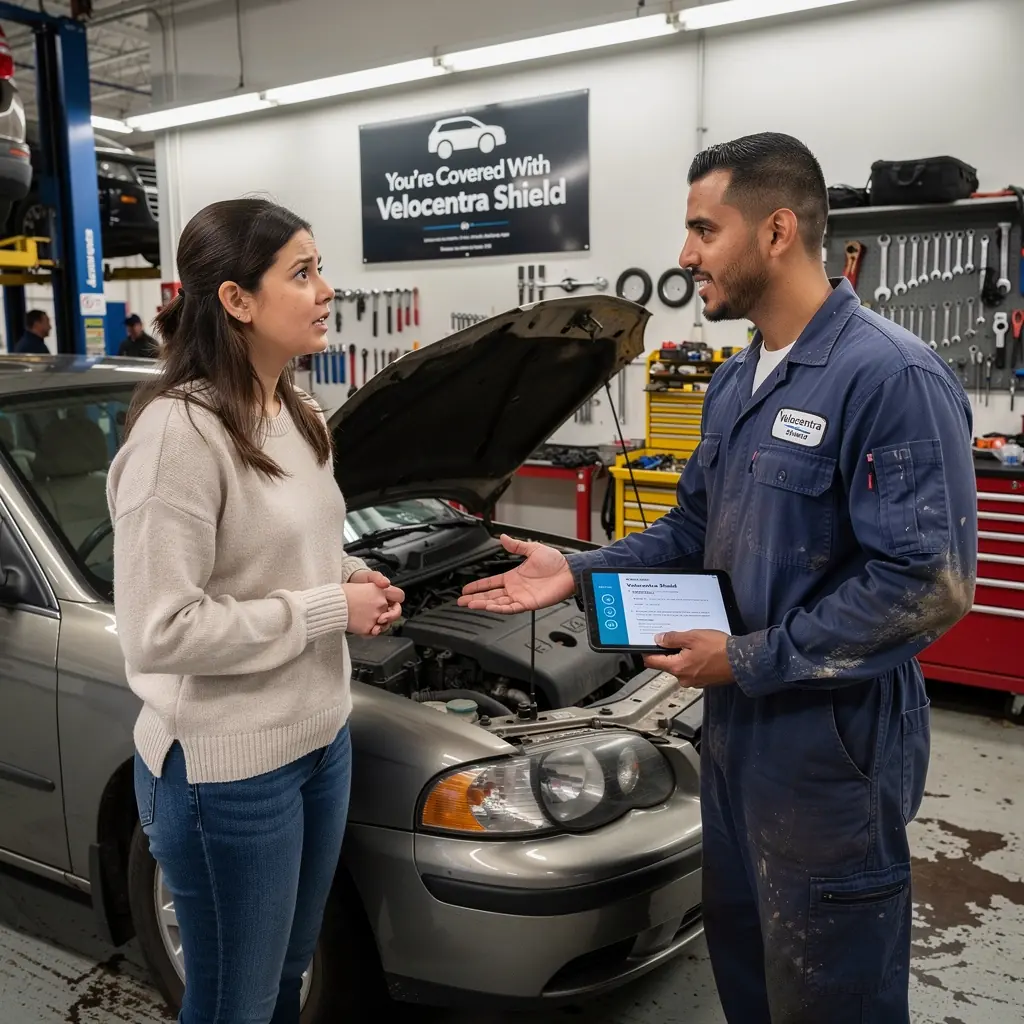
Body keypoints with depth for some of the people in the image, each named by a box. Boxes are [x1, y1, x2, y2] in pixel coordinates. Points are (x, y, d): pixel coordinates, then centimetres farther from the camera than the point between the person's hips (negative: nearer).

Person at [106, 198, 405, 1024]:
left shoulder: (298, 419, 6)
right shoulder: (179, 432, -22)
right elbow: (158, 633, -25)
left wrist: (353, 578, -1)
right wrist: (328, 610, -20)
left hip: (320, 737, 8)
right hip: (228, 767, -8)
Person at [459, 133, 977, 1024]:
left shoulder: (893, 378, -20)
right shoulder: (738, 382, 9)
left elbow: (929, 583, -24)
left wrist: (750, 659, -20)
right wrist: (580, 572, 4)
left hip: (831, 743, -8)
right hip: (737, 724, 9)